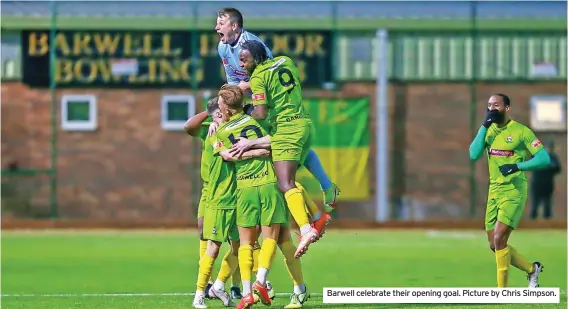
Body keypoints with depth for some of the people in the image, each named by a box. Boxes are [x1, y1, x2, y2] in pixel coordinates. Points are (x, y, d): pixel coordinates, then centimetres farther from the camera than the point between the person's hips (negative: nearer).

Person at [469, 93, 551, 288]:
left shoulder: (521, 131, -9)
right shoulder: (489, 130, 8)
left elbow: (544, 159, -12)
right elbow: (474, 155, -8)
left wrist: (517, 166, -23)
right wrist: (485, 126, -12)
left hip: (513, 192, -7)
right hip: (494, 191, 7)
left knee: (499, 239, -16)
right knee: (495, 245, 8)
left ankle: (502, 290, -7)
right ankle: (532, 269, 28)